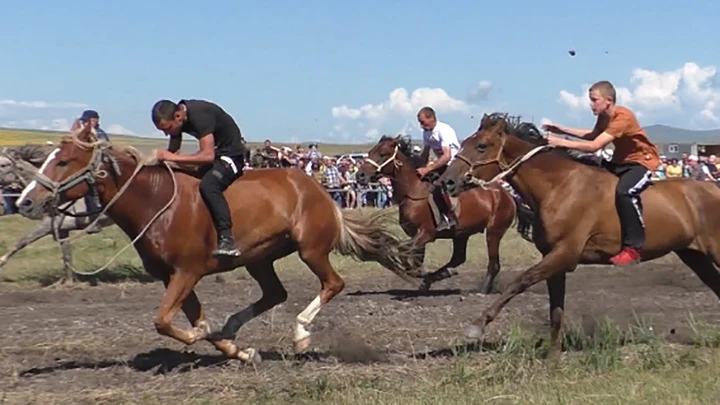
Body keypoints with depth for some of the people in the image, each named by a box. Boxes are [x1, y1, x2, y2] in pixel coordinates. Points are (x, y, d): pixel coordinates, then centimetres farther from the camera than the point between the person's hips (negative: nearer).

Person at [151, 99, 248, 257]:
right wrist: (162, 157, -11)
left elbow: (208, 155, -33)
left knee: (208, 185, -33)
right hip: (215, 152, 10)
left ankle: (227, 240, -39)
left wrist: (173, 158, -32)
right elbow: (173, 151, 8)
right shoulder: (176, 119, -3)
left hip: (232, 154, -10)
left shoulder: (200, 115, -29)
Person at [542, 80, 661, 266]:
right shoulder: (604, 117, 1)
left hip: (643, 160, -10)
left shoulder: (622, 117, -27)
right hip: (621, 160, 10)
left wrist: (561, 142, -31)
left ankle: (633, 247, -28)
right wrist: (563, 130, 10)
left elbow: (594, 146, -33)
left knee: (624, 192, -35)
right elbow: (592, 135, 22)